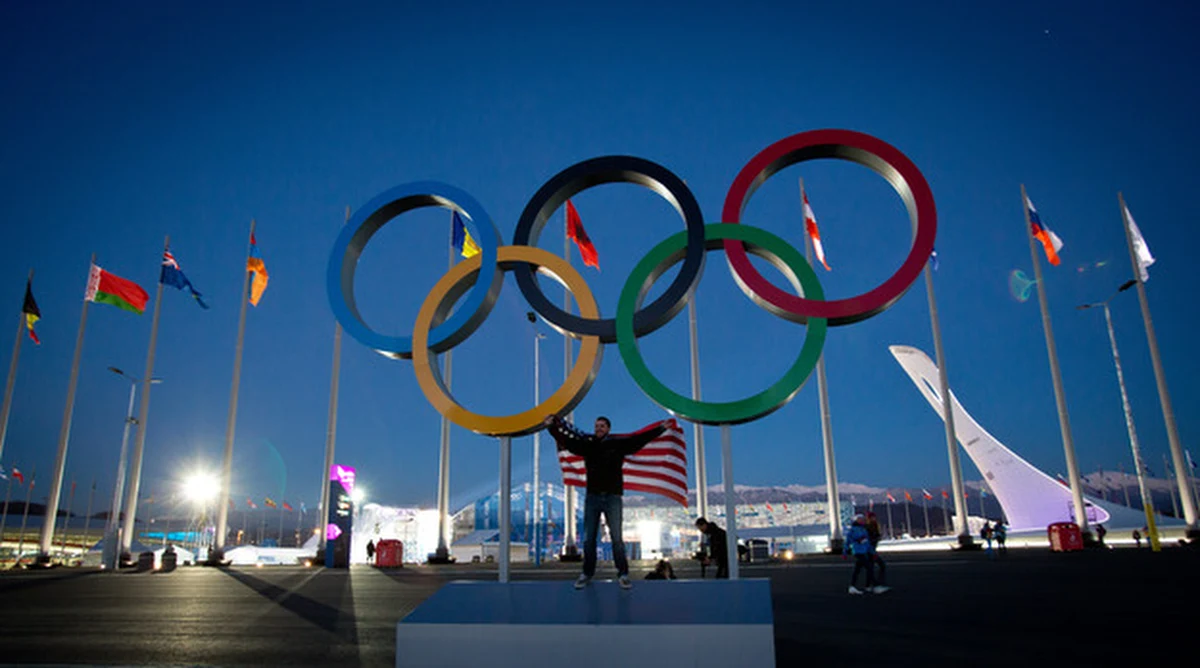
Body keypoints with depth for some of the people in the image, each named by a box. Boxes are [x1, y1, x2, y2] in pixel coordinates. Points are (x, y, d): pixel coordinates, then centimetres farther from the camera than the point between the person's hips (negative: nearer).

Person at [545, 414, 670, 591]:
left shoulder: (618, 443, 0)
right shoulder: (587, 443, 5)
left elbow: (640, 438, -1)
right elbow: (566, 439, 9)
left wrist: (661, 428, -4)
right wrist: (552, 427, 4)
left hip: (613, 497, -2)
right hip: (592, 497, 2)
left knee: (617, 538, -1)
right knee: (588, 538, 7)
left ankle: (623, 574, 8)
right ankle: (587, 573, 19)